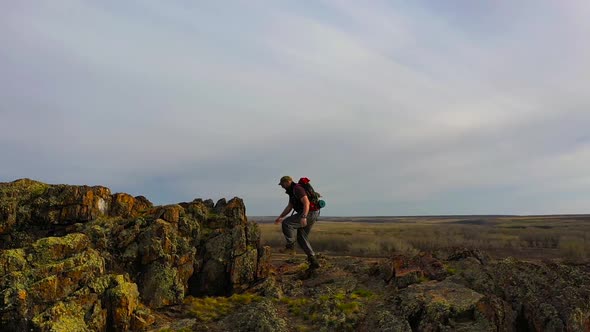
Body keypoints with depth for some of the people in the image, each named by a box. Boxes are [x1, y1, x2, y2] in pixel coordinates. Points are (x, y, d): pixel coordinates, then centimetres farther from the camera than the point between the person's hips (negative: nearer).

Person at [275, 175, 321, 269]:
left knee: (287, 223, -17)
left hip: (309, 213, -11)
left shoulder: (297, 189, -15)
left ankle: (290, 247, -7)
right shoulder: (292, 191, 18)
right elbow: (289, 207, 22)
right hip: (309, 214, 11)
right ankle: (314, 261, 10)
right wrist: (280, 217, 16)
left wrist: (303, 217, -36)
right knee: (302, 238, 10)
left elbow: (306, 203, -26)